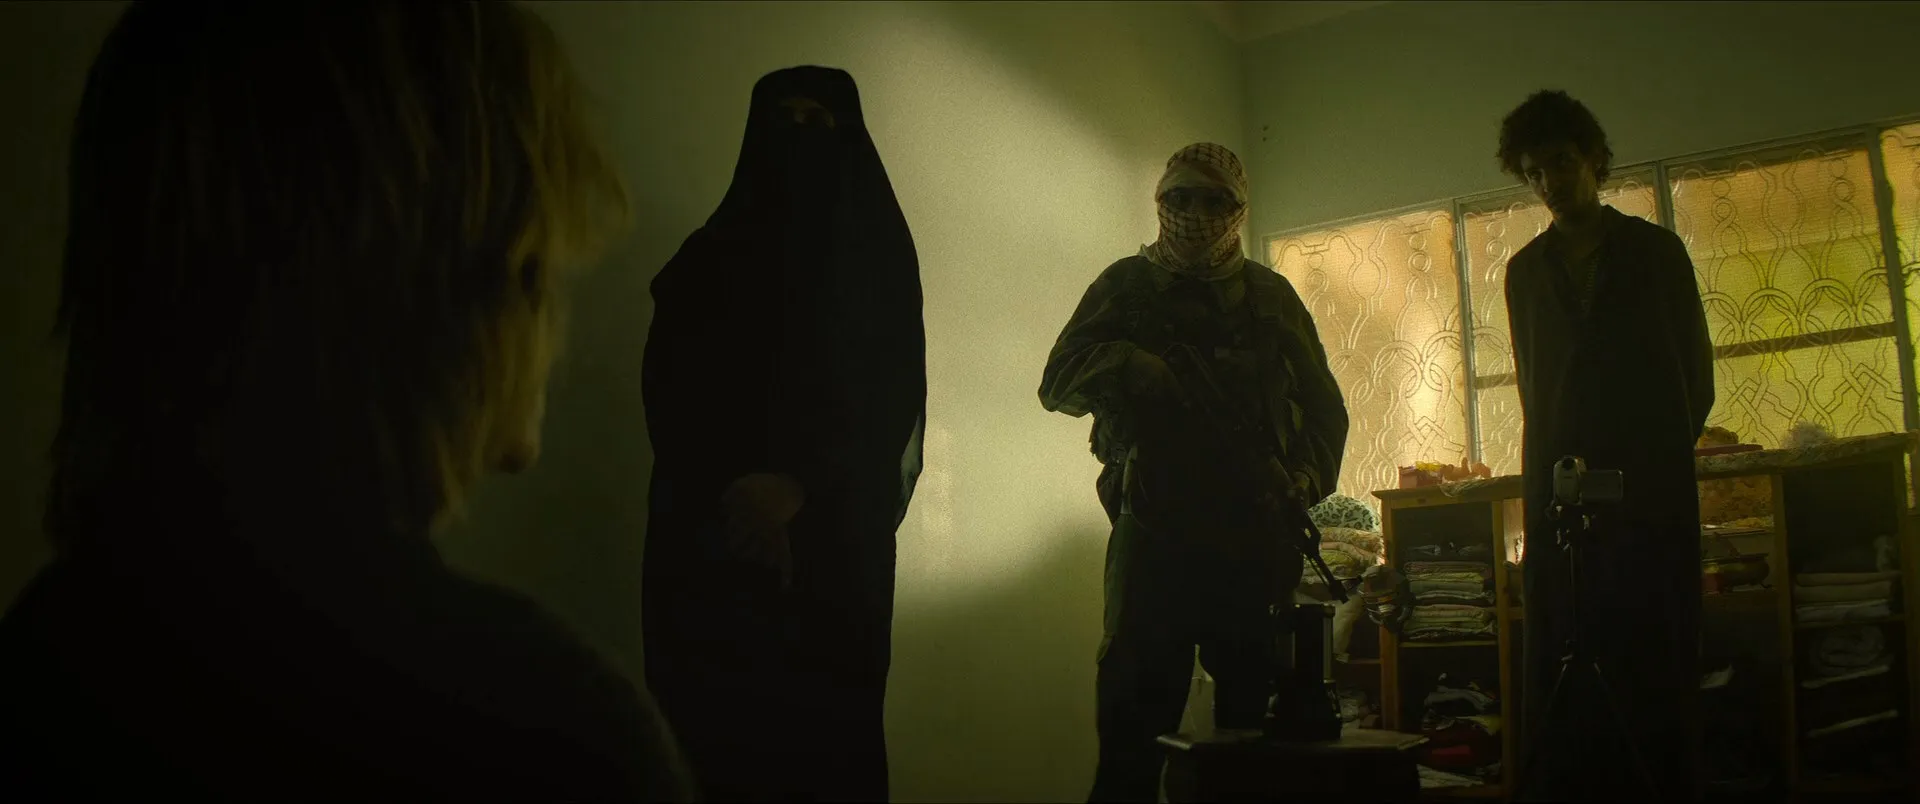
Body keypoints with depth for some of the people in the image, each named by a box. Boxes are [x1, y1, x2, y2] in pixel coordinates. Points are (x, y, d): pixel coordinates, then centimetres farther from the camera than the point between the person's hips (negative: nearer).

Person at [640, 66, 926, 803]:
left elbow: (894, 394, -3)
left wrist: (800, 487, -16)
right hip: (712, 532, 2)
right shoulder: (709, 258, 11)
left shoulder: (876, 255, 6)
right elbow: (667, 386, 3)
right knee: (713, 715, -1)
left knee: (824, 720, -2)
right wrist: (731, 489, -12)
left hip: (834, 534, -1)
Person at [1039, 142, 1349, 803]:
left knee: (1255, 704, 7)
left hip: (1255, 533, 2)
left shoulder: (1270, 295, 17)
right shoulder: (1126, 285, 12)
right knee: (1136, 707, -3)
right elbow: (1059, 382, 3)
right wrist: (1127, 366, -15)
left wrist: (1309, 482, 0)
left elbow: (1324, 405, 17)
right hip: (1154, 527, -2)